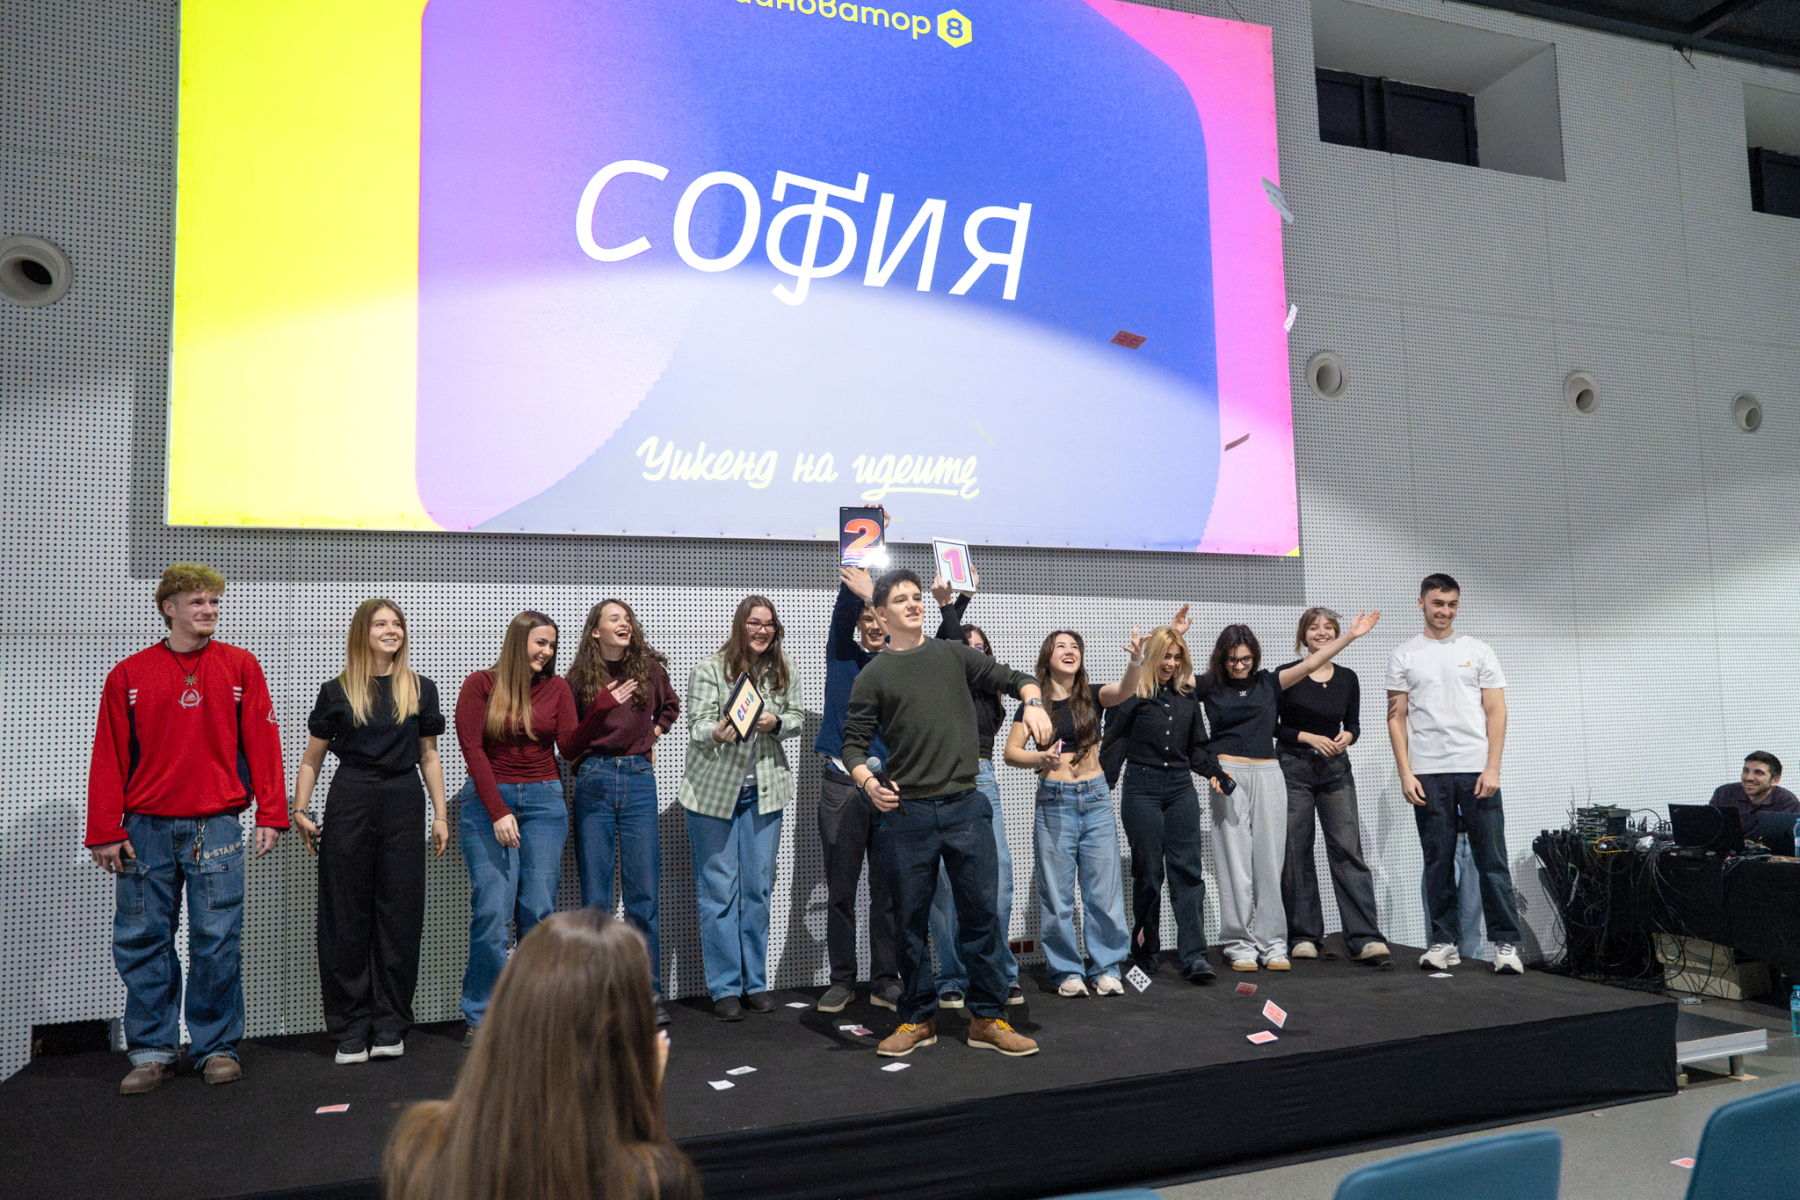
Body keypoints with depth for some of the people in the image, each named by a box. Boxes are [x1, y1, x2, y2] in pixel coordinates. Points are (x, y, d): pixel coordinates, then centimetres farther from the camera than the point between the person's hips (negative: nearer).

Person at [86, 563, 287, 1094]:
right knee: (142, 942, 5)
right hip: (146, 829, 1)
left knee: (216, 943, 2)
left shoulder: (240, 667, 5)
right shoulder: (129, 675, 6)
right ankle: (152, 1051, 18)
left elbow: (261, 741, 4)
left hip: (216, 828, -1)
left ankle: (217, 1048, 15)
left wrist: (270, 813, -2)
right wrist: (105, 832, 1)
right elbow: (109, 756, 5)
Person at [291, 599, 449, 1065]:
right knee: (346, 916, 2)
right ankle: (351, 1029, 11)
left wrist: (440, 814, 6)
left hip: (403, 802, 1)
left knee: (399, 913, 3)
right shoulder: (336, 691, 5)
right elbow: (312, 758, 9)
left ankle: (390, 1026, 13)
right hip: (349, 802, -1)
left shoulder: (421, 690, 9)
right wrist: (300, 809, -2)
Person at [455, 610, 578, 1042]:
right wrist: (498, 811, -12)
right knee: (491, 909, -7)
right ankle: (482, 1017, 7)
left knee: (539, 909, -2)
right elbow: (472, 750, -5)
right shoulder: (480, 685, 0)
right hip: (487, 800, -2)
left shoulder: (557, 688, 9)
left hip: (543, 800, 2)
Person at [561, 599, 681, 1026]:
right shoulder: (578, 679, 1)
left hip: (639, 781, 1)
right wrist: (602, 707, -13)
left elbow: (670, 707, 27)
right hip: (594, 783, -1)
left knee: (644, 895, 1)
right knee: (595, 898, 3)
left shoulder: (648, 668, 6)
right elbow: (567, 747, -2)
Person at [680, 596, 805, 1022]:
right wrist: (717, 733, -34)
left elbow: (797, 717, 10)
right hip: (713, 790, -3)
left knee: (758, 887, 9)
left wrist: (775, 723, -12)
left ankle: (756, 982, 21)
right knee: (718, 890, 0)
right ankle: (724, 987, 11)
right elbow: (697, 724, -11)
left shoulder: (784, 671, 4)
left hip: (764, 791, 4)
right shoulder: (709, 669, -8)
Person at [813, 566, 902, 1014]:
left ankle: (885, 980, 14)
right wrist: (852, 573, -20)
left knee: (888, 890, 4)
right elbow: (843, 610, -5)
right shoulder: (842, 654, 11)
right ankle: (842, 980, 16)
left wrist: (871, 593, -22)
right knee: (840, 889, 5)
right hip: (841, 784, 0)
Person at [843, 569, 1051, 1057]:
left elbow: (1012, 678, 16)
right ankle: (919, 1018, 20)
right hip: (909, 812, -1)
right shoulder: (874, 676, 5)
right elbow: (854, 742, 2)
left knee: (980, 912, 3)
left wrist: (1033, 702, -5)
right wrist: (869, 782, -17)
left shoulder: (953, 655, 10)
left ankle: (986, 1019, 14)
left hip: (965, 805, 1)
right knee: (912, 920, 6)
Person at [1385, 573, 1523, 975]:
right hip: (1427, 774, 1)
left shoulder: (1478, 651, 8)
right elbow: (1396, 718, 5)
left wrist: (1492, 768, -6)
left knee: (1492, 861, 0)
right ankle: (1443, 942, 14)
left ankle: (1505, 943, 8)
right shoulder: (1403, 655, 7)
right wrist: (1405, 772, -3)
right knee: (1438, 862, 6)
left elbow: (1495, 712, 4)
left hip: (1477, 771, 0)